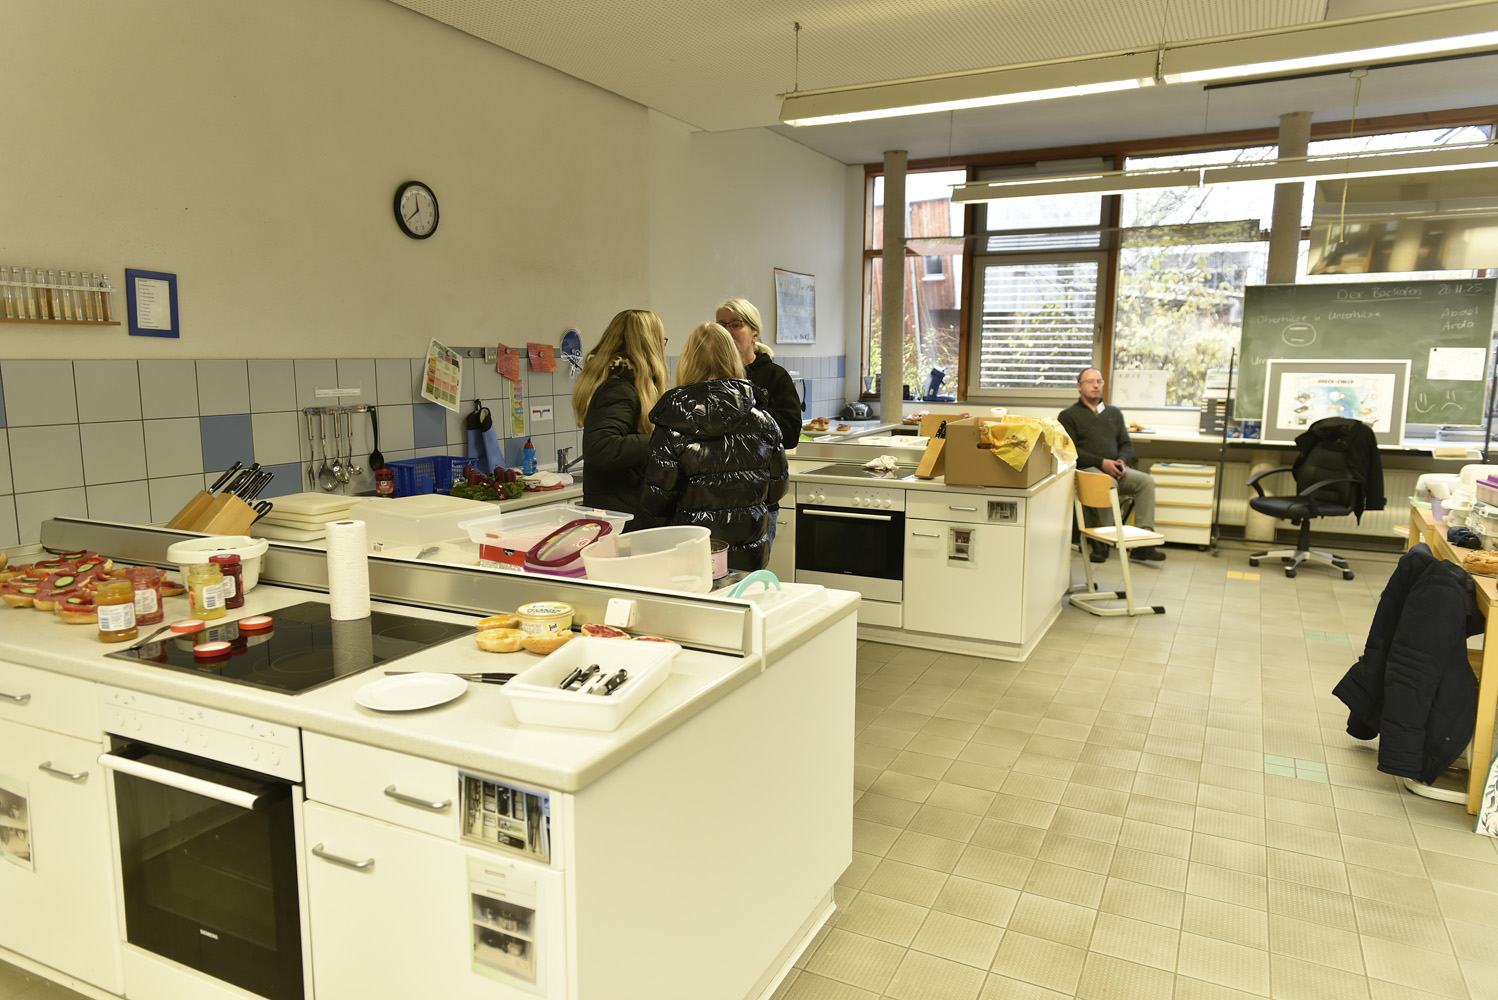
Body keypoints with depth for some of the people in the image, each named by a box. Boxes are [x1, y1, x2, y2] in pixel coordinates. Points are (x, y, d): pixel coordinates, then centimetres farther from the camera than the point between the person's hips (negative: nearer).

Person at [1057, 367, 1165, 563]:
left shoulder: (1114, 413, 24)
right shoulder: (1068, 415, 7)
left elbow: (1127, 444, 20)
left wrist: (1122, 461, -4)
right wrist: (1101, 462, -17)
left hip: (1114, 469, 5)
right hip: (1086, 471, -5)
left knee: (1146, 481, -22)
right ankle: (1100, 544, -26)